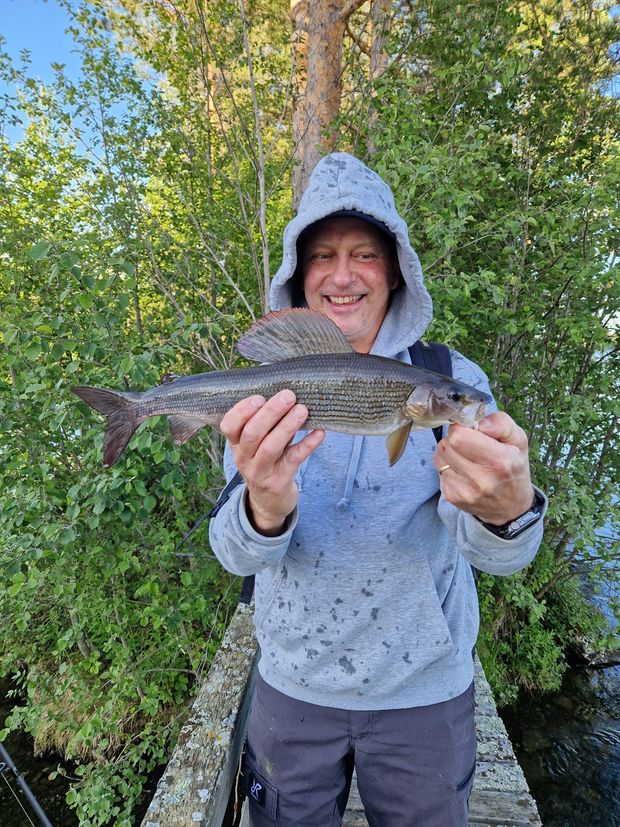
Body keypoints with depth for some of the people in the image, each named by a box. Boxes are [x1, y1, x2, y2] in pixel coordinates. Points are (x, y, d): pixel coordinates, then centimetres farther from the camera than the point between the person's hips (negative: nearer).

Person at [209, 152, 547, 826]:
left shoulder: (453, 380, -13)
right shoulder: (266, 391, -10)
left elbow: (496, 553, -21)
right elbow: (235, 553, -17)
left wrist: (508, 510, -44)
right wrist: (265, 508, -40)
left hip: (424, 691, 0)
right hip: (292, 684, 1)